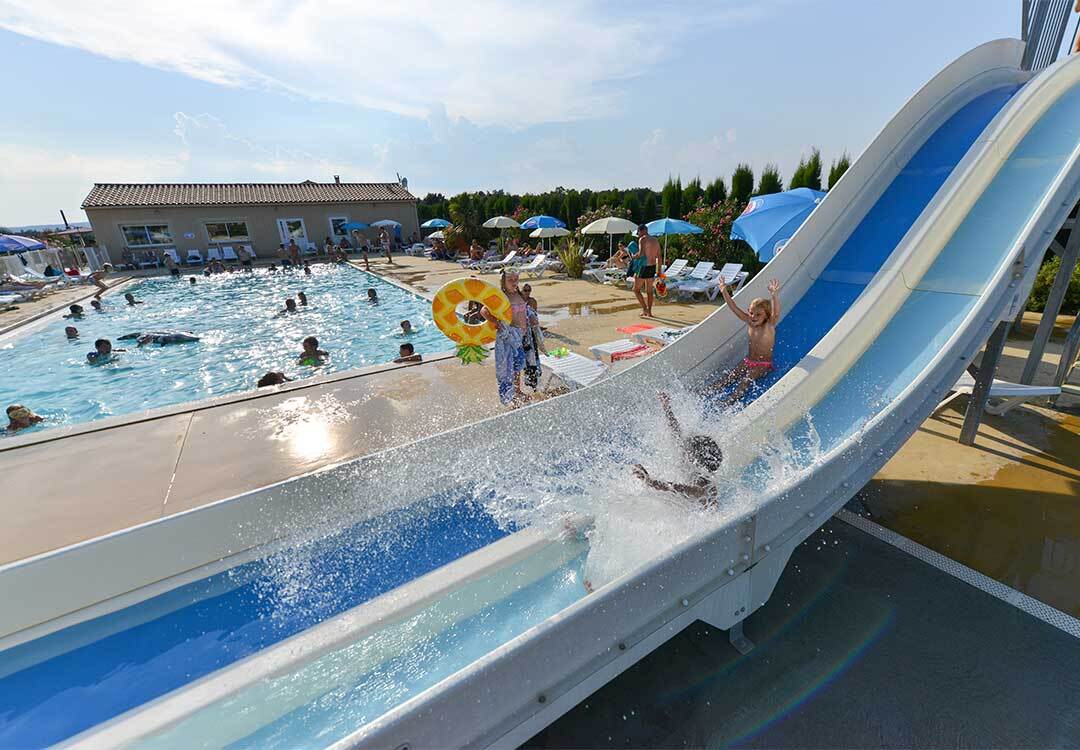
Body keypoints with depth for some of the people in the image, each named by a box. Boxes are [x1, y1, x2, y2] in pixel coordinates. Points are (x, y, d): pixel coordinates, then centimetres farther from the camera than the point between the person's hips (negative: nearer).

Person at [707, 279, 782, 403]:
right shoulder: (749, 322, -1)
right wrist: (724, 292, -19)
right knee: (729, 377, -10)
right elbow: (734, 308, -6)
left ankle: (727, 403, -40)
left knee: (746, 381, -25)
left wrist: (774, 295, -54)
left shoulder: (770, 325, -15)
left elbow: (776, 313, -35)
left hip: (764, 364, -5)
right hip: (748, 360, 5)